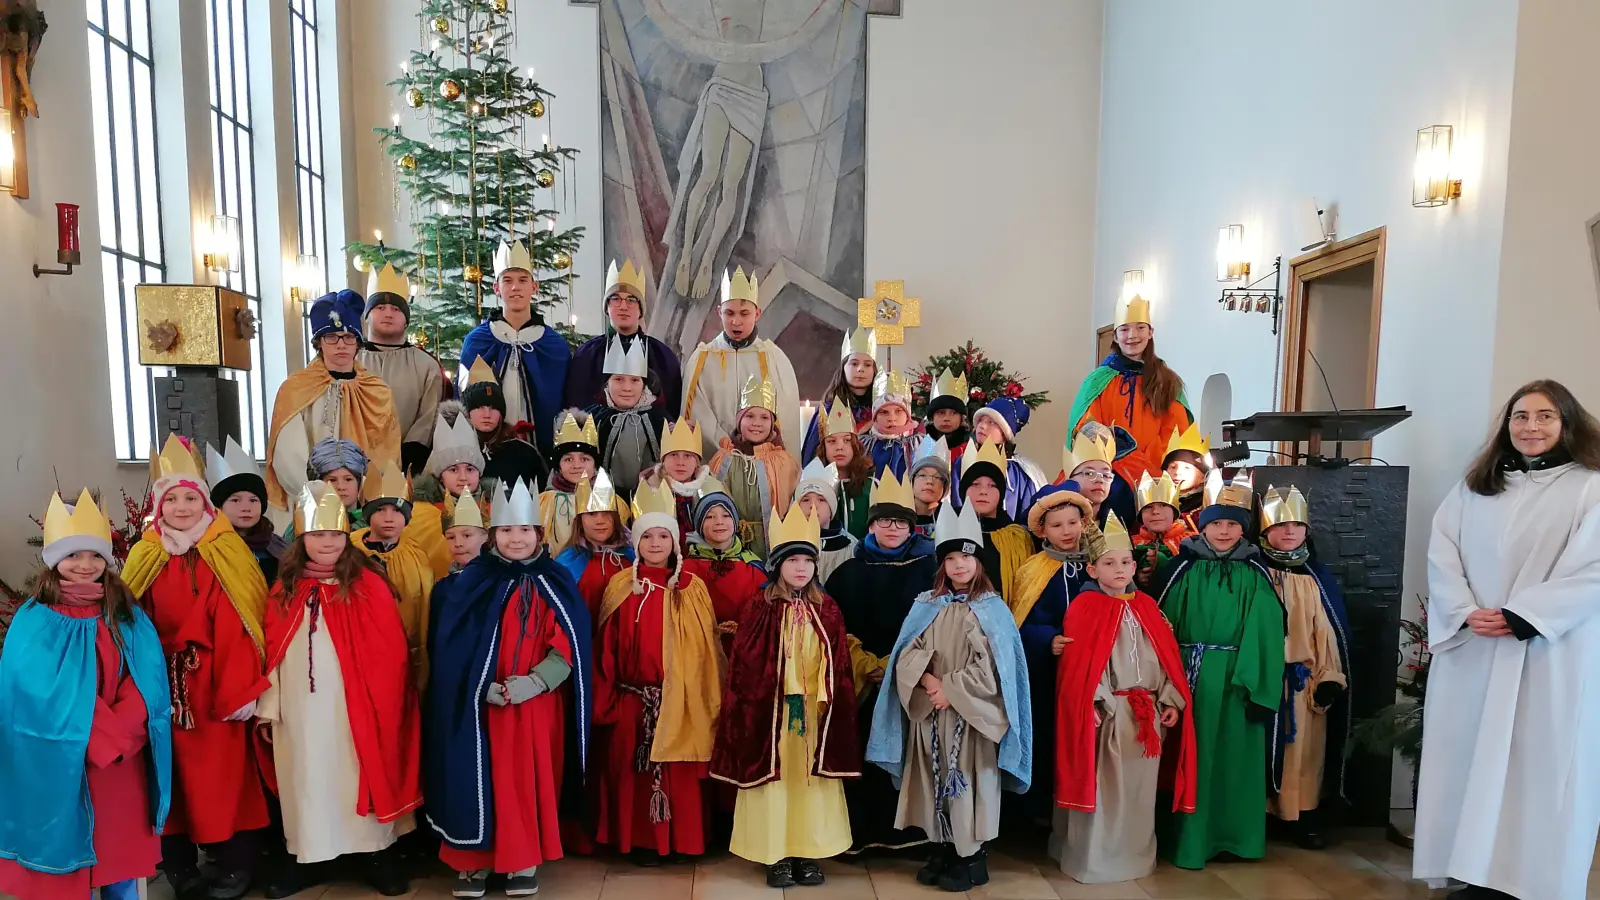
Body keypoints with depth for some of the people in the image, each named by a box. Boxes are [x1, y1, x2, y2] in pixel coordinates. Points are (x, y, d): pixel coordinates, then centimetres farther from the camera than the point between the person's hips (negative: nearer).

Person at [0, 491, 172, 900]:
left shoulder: (127, 615, 3)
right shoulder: (35, 621, -6)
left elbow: (148, 678, -5)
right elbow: (45, 693, -14)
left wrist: (119, 731, -18)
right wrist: (102, 737, -17)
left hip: (126, 759, 3)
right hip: (62, 763, -3)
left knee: (122, 851, 13)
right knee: (66, 848, 7)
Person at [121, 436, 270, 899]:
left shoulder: (228, 553, -3)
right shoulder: (144, 557, 6)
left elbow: (240, 626, -8)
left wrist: (241, 689, -13)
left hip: (216, 683, -2)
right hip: (163, 684, 3)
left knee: (223, 769, 3)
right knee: (173, 771, 8)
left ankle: (234, 862, 16)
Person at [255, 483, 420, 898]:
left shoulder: (369, 586, -5)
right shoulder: (285, 590, 6)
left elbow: (391, 652, -6)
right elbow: (272, 653, 6)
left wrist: (383, 705, -9)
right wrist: (267, 707, 5)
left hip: (353, 707, -3)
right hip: (300, 712, 3)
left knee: (359, 776, 6)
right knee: (306, 780, 12)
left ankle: (376, 853, 20)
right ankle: (305, 857, 28)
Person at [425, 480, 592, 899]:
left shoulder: (556, 583, 2)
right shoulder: (470, 582, 1)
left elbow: (569, 647, -3)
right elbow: (451, 649, -2)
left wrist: (532, 683, -17)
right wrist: (484, 688, -15)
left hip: (539, 704, 0)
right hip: (480, 705, 0)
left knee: (532, 781, 5)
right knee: (481, 780, 4)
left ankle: (525, 861, 21)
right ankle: (473, 861, 21)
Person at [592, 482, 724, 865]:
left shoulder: (693, 588, 1)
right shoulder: (621, 587, 2)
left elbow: (706, 647, 2)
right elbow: (606, 648, 2)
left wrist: (709, 699, -1)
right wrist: (606, 700, 0)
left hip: (682, 701, 0)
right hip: (634, 699, 0)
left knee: (681, 770, 5)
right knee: (635, 769, 5)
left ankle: (682, 839, 20)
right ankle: (641, 840, 19)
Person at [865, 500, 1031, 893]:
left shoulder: (992, 609, -4)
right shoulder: (926, 606, 7)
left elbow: (991, 669, -10)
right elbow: (907, 655, 1)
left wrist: (951, 688, -12)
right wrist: (928, 681, -16)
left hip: (971, 715, -4)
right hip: (928, 713, 4)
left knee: (968, 783, 1)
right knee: (936, 782, 9)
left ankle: (972, 858, 15)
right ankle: (942, 849, 24)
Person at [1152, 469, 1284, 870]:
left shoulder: (1254, 574, 2)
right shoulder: (1182, 568, 0)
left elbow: (1265, 635, -3)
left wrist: (1261, 690, -9)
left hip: (1238, 679, 1)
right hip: (1190, 677, -1)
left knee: (1235, 755, 10)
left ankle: (1236, 834, 27)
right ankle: (1189, 838, 17)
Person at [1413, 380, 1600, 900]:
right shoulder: (1475, 485, 12)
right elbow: (1441, 553, 5)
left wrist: (1520, 617, -15)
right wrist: (1465, 612, -10)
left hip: (1549, 654, -3)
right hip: (1470, 649, 3)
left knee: (1539, 765, -1)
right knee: (1470, 760, 5)